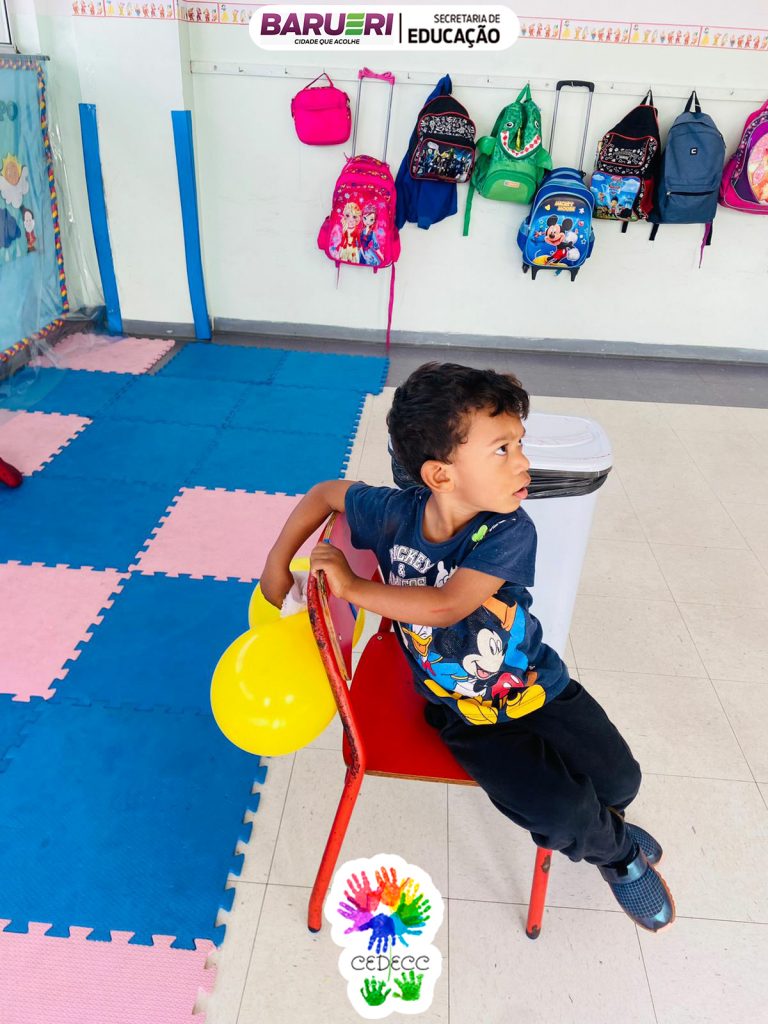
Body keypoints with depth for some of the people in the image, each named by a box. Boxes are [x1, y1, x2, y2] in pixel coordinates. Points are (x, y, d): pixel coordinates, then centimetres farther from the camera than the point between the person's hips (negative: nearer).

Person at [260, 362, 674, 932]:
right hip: (465, 714, 0)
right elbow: (327, 494, -1)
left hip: (536, 687, 1)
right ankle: (625, 853, 25)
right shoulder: (396, 514, -19)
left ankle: (595, 832, 37)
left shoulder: (510, 533, -26)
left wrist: (353, 587, -30)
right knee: (562, 818, -12)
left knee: (619, 781, -3)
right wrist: (278, 562, -6)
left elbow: (445, 606, -36)